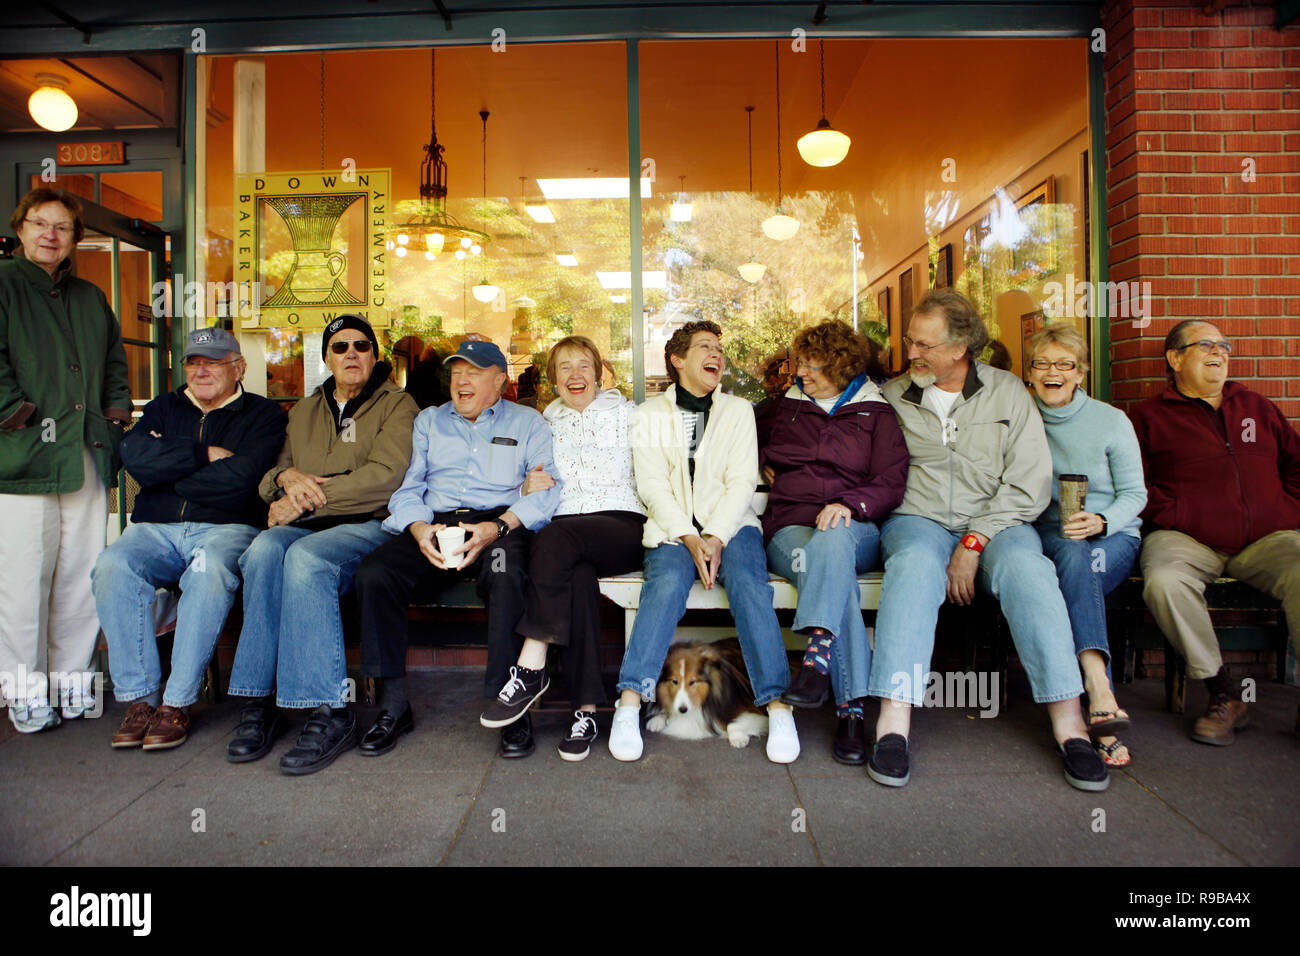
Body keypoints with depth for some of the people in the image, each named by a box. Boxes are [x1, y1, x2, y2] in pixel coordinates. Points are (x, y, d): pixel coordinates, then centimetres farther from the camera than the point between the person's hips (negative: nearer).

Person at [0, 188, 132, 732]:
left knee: (84, 579, 6)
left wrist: (116, 415, 14)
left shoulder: (90, 298, 21)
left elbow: (116, 361, 26)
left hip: (88, 461, 5)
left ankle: (72, 680, 17)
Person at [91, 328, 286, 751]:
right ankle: (140, 697, -17)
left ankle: (177, 703, -24)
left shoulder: (263, 415, 8)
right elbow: (135, 457, 0)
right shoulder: (163, 408, 22)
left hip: (226, 527, -4)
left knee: (209, 571, -35)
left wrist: (168, 474, -1)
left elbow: (239, 479, -10)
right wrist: (206, 454, -5)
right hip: (155, 528, 4)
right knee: (113, 565, -27)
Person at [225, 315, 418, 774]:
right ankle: (261, 702, -25)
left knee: (305, 556, -35)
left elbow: (383, 475, -9)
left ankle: (328, 710, -31)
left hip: (368, 526, -4)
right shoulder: (303, 412, 25)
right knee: (264, 548, -29)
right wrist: (288, 476, -4)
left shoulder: (396, 404, 7)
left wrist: (308, 499, -11)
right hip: (306, 527, 5)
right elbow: (269, 476, 21)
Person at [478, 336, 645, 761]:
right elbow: (537, 495, 25)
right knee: (578, 576, -35)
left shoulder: (626, 413, 17)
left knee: (555, 537, -35)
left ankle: (531, 670, -32)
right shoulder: (545, 423, 24)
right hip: (565, 531, 2)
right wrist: (528, 487, 1)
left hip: (621, 524, -2)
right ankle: (586, 710, -32)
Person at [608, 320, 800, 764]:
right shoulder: (651, 414, 11)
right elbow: (652, 484, 0)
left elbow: (742, 481, 3)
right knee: (667, 582, -30)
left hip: (731, 524, 1)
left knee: (748, 582, -28)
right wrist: (689, 539, -15)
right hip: (672, 528, -1)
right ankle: (630, 701, -31)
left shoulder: (739, 410, 14)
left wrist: (716, 538, -14)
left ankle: (777, 703, -31)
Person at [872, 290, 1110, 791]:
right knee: (915, 561, -35)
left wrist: (973, 542, -12)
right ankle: (893, 723, -40)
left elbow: (1030, 485, -1)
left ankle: (1069, 725, -30)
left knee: (1025, 565, -33)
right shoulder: (892, 397, 11)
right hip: (918, 520, 0)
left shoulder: (1008, 392, 7)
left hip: (996, 522, 1)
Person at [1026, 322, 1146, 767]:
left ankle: (1097, 710, -44)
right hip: (1046, 536, 1)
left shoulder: (1112, 421, 5)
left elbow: (1134, 493, 3)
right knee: (1072, 557, -37)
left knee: (1075, 557, -36)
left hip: (1113, 536, 0)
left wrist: (1101, 522, -17)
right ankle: (1102, 698, -46)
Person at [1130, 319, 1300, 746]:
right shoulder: (1149, 416, 12)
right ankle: (1224, 694, -16)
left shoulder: (1256, 406, 25)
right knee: (1164, 582, -35)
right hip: (1187, 539, -3)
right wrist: (1174, 516, -9)